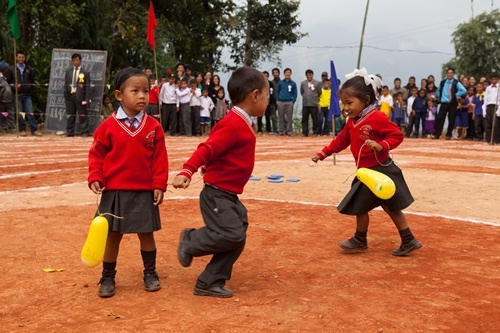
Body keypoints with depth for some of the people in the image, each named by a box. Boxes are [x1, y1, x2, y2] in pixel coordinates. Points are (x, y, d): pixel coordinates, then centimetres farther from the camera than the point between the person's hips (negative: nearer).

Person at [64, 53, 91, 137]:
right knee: (70, 115, 9)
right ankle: (70, 132, 16)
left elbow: (88, 87, -2)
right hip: (70, 95, 4)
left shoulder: (85, 73, 1)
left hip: (80, 96, -4)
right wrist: (65, 95, 7)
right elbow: (65, 84, 14)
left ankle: (84, 132, 1)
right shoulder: (68, 71, 13)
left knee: (82, 115, -4)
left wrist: (87, 99, -9)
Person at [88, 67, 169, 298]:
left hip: (144, 192, 1)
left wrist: (159, 185, -4)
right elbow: (96, 155, 2)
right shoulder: (108, 126, -5)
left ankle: (150, 274, 27)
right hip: (114, 191, -1)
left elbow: (160, 159, -1)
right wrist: (95, 178, -10)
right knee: (112, 235, 9)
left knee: (146, 233, 10)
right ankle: (107, 278, 21)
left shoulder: (153, 127, -2)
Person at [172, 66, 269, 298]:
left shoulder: (242, 123, 12)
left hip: (229, 195, 10)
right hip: (217, 194, -10)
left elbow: (214, 150, 20)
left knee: (237, 239, 8)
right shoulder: (233, 125, -18)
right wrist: (187, 171, -38)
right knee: (232, 235, -17)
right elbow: (207, 149, -27)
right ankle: (190, 241, 7)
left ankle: (210, 283, 16)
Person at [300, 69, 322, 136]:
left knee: (315, 119, 2)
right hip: (305, 104, 2)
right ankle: (305, 132, 8)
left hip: (314, 104, -2)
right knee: (304, 119, 2)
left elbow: (319, 93, 7)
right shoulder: (303, 83, 5)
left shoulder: (317, 83, -2)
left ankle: (315, 132, 9)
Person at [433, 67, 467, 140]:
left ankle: (448, 135, 9)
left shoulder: (456, 83, -3)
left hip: (452, 103, -2)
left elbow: (464, 91, -12)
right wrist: (439, 98, 14)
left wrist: (456, 95, -8)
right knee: (439, 118, -4)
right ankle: (437, 134, 2)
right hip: (444, 103, 2)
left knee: (451, 120, 0)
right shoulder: (442, 82, 8)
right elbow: (438, 90, 26)